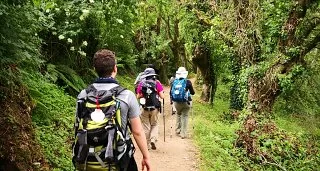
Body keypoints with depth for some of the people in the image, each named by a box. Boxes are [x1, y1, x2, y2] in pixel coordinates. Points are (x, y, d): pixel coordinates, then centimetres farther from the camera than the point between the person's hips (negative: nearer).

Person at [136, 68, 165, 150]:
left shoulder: (141, 84, 0)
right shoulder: (157, 83, -4)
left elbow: (138, 96, 2)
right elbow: (162, 96, -5)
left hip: (145, 108, 1)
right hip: (155, 108, -1)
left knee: (146, 126, 11)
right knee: (154, 125, 16)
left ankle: (147, 144, 16)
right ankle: (153, 139, -4)